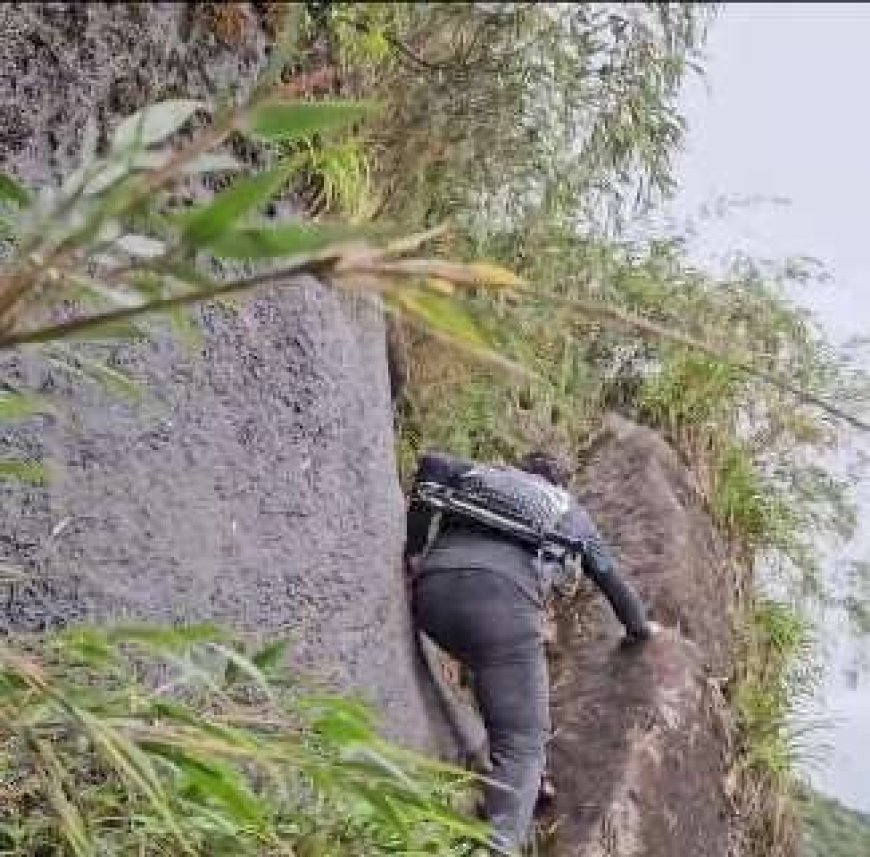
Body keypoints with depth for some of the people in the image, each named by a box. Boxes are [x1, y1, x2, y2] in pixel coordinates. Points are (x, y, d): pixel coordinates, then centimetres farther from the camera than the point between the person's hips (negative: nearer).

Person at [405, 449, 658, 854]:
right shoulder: (573, 513, 32)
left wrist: (414, 546, 18)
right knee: (523, 743, -3)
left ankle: (518, 781, 31)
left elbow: (434, 463, 17)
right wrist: (639, 627, 58)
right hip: (501, 597, -4)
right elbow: (609, 576, 41)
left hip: (431, 592, 4)